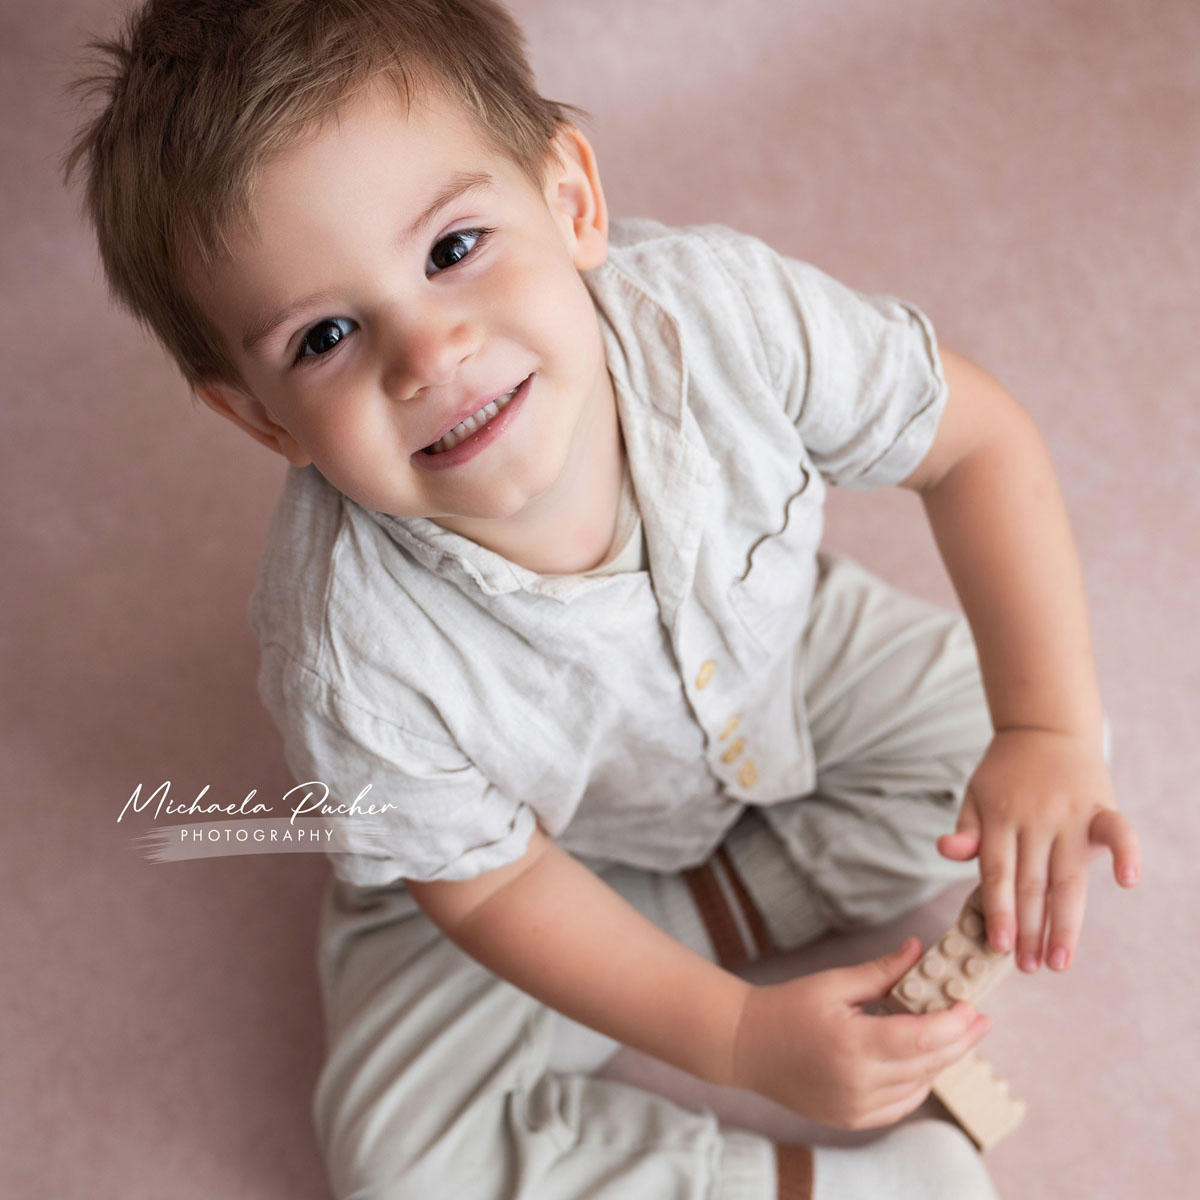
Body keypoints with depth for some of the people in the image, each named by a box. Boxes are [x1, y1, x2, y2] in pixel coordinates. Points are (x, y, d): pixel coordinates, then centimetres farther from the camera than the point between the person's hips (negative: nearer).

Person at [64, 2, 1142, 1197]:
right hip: (552, 856, -2)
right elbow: (491, 880, -21)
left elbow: (980, 439, -20)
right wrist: (739, 1039, -25)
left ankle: (703, 913, -6)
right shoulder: (354, 662, -39)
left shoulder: (715, 306, -35)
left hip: (779, 661, 4)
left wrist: (1049, 729, -30)